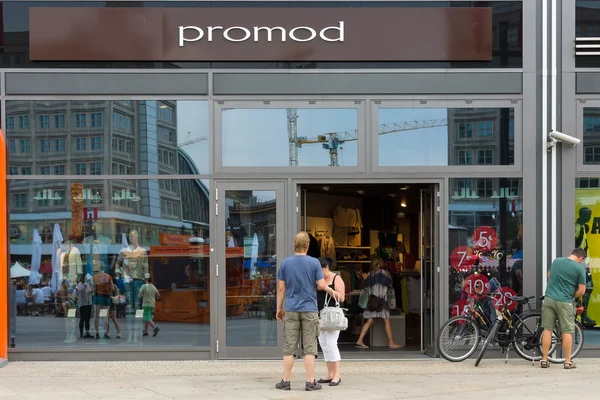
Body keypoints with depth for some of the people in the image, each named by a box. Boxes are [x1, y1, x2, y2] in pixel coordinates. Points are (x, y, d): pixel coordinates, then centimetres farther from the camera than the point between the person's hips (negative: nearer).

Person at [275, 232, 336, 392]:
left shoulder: (285, 263, 1)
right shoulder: (314, 262, -5)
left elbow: (281, 288, 1)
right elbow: (321, 285, -7)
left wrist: (279, 309, 9)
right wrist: (330, 290, 15)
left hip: (291, 310, 2)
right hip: (309, 310, -1)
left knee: (289, 347, 5)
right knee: (309, 347, 2)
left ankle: (286, 381, 7)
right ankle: (310, 382, 1)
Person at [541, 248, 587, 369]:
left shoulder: (556, 261, 7)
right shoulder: (579, 268, -7)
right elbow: (581, 291, -6)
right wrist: (571, 295, 11)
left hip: (549, 299, 4)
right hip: (565, 302, -4)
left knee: (547, 329, 8)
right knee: (567, 332, 5)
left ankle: (544, 360, 10)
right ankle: (568, 361, 8)